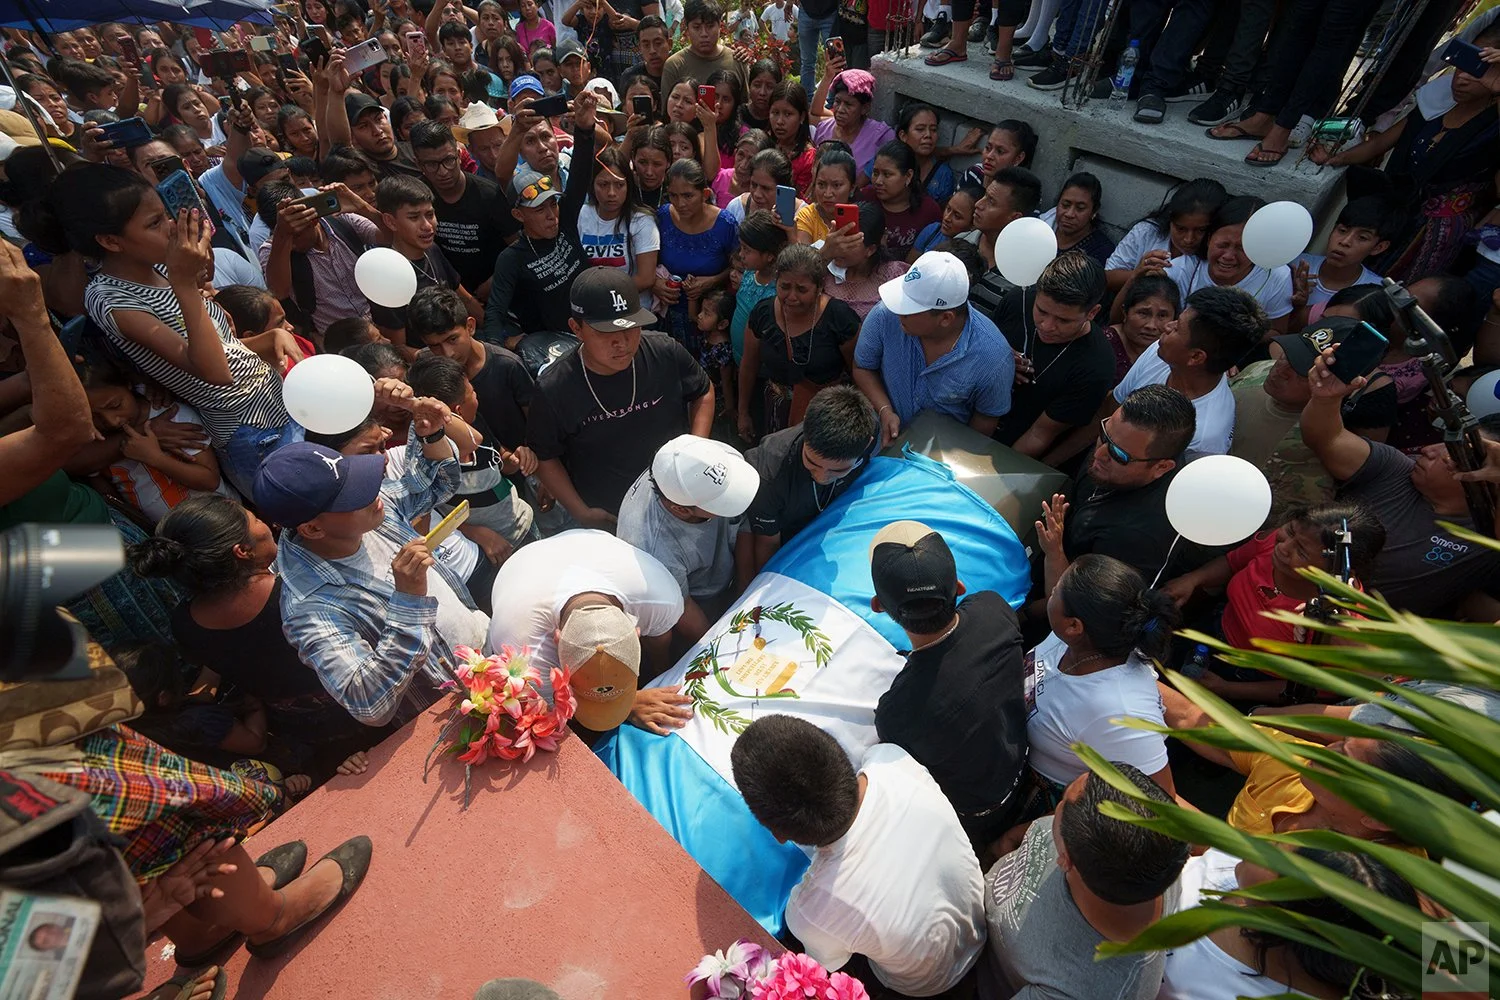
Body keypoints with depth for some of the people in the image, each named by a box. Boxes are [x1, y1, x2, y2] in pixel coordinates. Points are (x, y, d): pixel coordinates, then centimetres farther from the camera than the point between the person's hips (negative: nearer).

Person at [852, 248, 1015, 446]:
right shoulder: (885, 315, -19)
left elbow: (986, 416, -5)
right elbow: (863, 367, -2)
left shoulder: (993, 358, -23)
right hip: (886, 437, 1)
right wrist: (885, 411, -15)